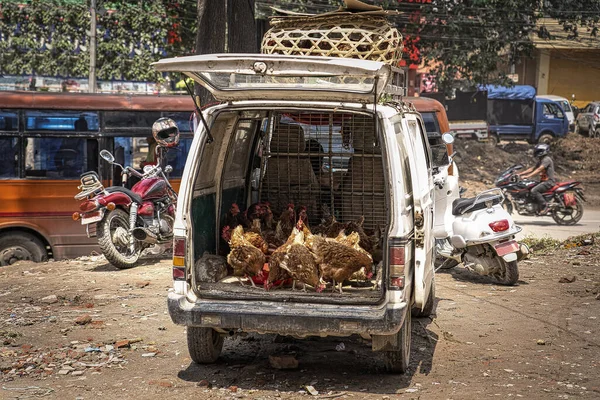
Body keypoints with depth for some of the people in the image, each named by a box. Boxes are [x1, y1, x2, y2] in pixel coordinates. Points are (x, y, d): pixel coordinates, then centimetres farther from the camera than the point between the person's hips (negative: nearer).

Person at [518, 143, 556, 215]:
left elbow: (539, 169, -25)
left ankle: (544, 206, -24)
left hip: (549, 181, -11)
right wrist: (520, 174, 10)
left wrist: (528, 176, -33)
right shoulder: (540, 161, 19)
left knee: (534, 190, -28)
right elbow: (533, 169, 19)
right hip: (543, 181, 11)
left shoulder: (547, 159, -13)